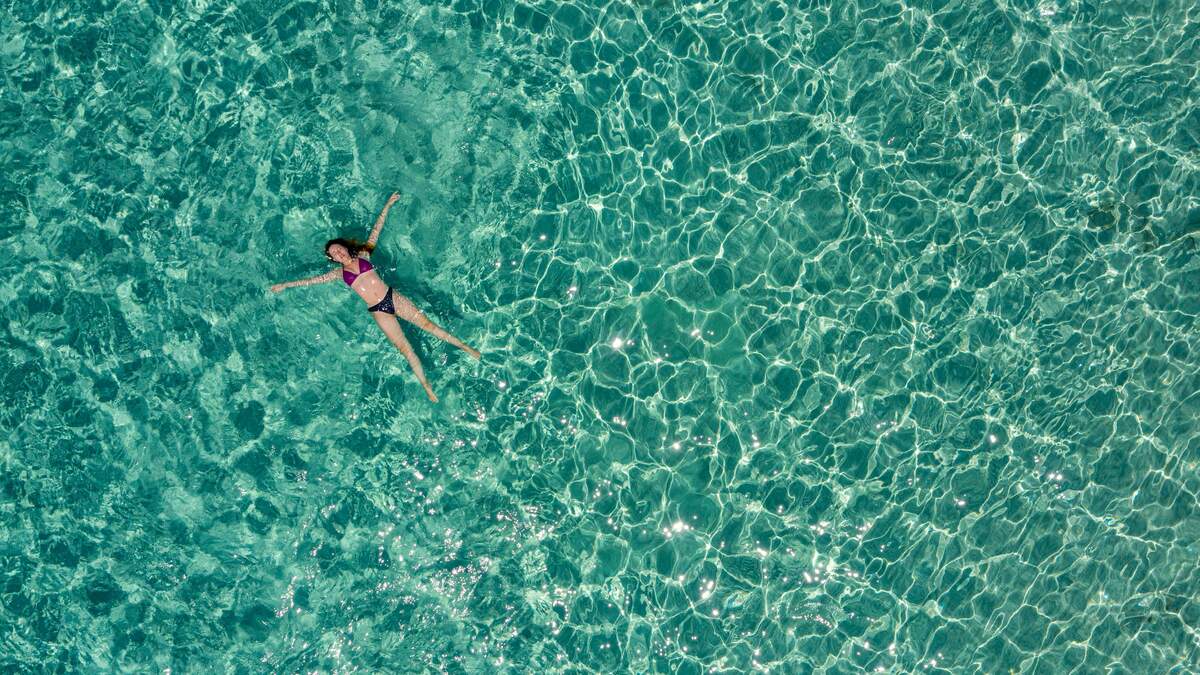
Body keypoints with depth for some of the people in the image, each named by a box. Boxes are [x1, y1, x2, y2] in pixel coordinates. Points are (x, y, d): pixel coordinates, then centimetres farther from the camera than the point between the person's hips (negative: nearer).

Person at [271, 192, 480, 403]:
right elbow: (312, 280, 14)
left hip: (393, 297, 1)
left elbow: (376, 229, 10)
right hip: (378, 311, -1)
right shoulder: (340, 273, 9)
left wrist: (387, 206, 10)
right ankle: (427, 387, -6)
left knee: (428, 325, -3)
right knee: (405, 348, -6)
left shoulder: (363, 255, 10)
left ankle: (464, 347, 5)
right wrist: (286, 285, 16)